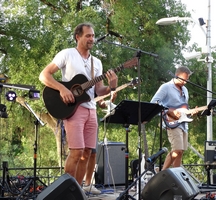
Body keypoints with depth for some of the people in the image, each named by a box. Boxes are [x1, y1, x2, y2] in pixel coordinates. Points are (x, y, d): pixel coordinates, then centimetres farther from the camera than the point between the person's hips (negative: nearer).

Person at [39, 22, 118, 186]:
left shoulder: (97, 62, 16)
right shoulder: (67, 54, -1)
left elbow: (98, 90, 12)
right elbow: (44, 75, -5)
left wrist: (111, 87, -9)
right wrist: (62, 88, -18)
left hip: (91, 110, 6)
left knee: (86, 153, 5)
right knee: (77, 152, -14)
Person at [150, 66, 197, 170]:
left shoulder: (184, 90, 20)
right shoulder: (166, 87, -5)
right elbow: (153, 103, -13)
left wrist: (190, 112, 6)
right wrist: (170, 111, -19)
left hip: (183, 123, 8)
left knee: (180, 152, 5)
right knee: (177, 150, -18)